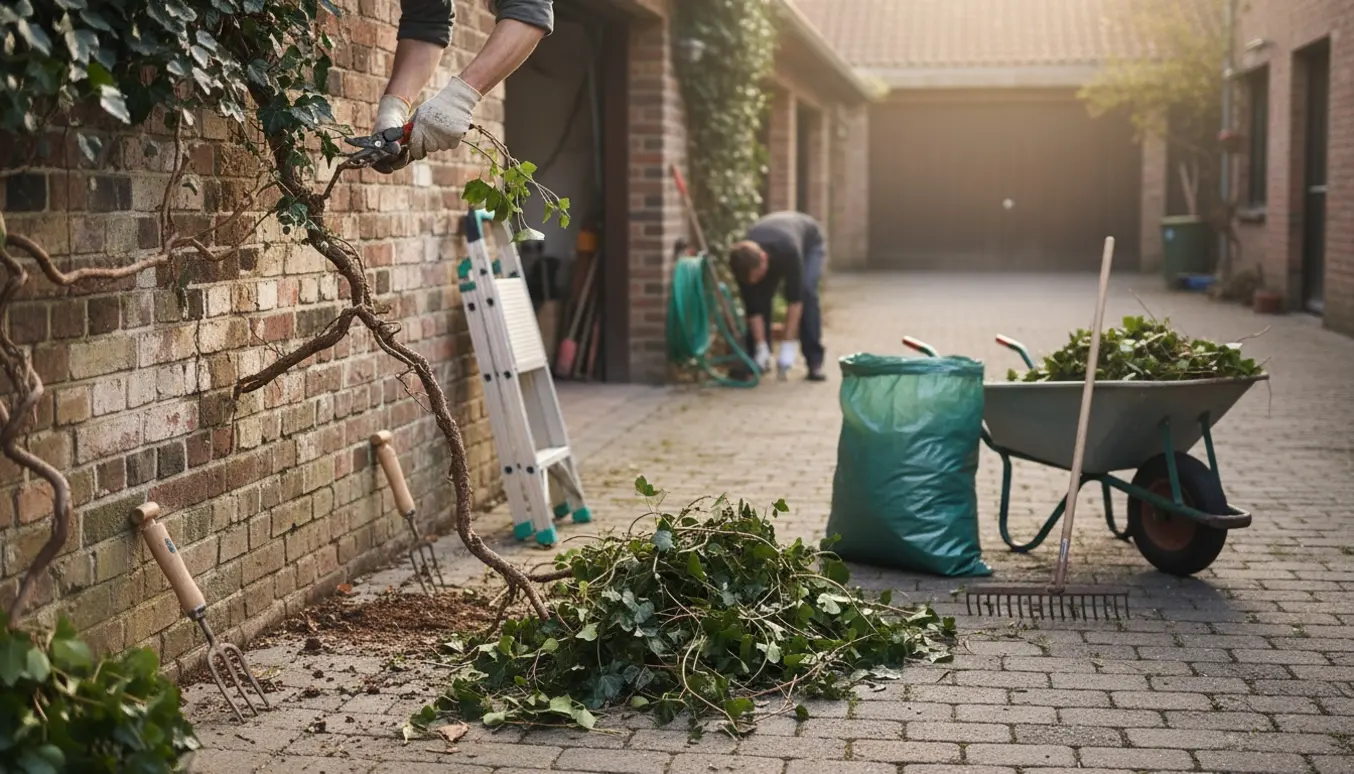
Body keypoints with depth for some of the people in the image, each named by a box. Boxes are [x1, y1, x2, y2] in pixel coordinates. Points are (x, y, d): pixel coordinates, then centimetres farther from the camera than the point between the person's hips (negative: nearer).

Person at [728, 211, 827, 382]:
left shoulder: (789, 251, -47)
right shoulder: (744, 262, -34)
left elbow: (795, 299, -41)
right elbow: (752, 307, -24)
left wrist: (788, 347, -40)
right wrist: (762, 348, -27)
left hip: (809, 242, -3)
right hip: (771, 243, 4)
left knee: (806, 293, -25)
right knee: (758, 298, -15)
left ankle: (814, 362, -19)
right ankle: (760, 359, -2)